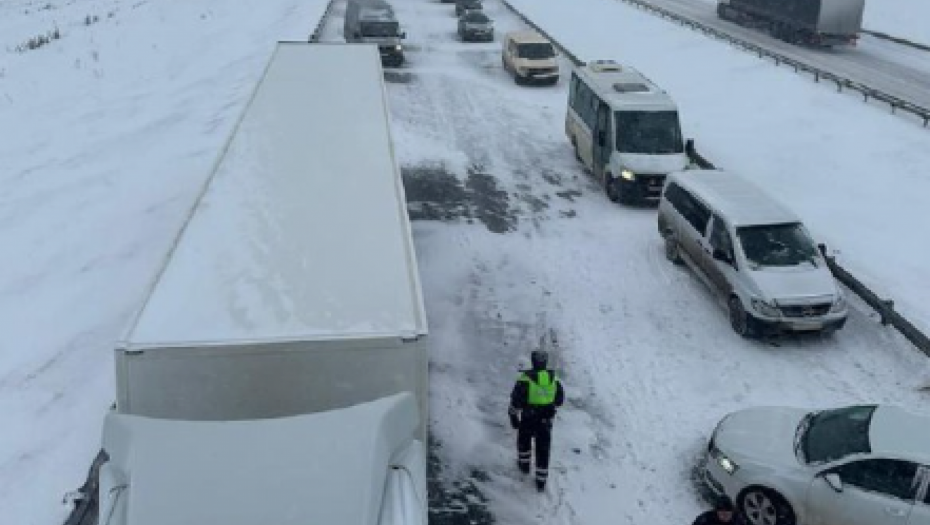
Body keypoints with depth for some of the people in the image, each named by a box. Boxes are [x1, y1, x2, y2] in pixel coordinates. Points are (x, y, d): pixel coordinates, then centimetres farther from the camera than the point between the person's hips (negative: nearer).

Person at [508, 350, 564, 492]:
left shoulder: (525, 379, -19)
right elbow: (559, 399, 6)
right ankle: (541, 481, 18)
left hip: (528, 420, -2)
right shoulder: (554, 379, -8)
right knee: (543, 450, 12)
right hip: (546, 421, 2)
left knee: (524, 440, 28)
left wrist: (513, 416, 0)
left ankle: (524, 464, 48)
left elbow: (516, 400, -14)